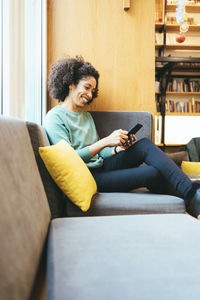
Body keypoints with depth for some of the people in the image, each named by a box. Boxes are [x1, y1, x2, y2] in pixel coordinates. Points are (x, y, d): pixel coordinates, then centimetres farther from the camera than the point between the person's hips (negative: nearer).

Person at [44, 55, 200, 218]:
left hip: (101, 166, 8)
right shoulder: (54, 118, -6)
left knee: (145, 145, -16)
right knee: (153, 173, -23)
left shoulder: (86, 115, 21)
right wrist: (105, 141, -20)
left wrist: (118, 148, -3)